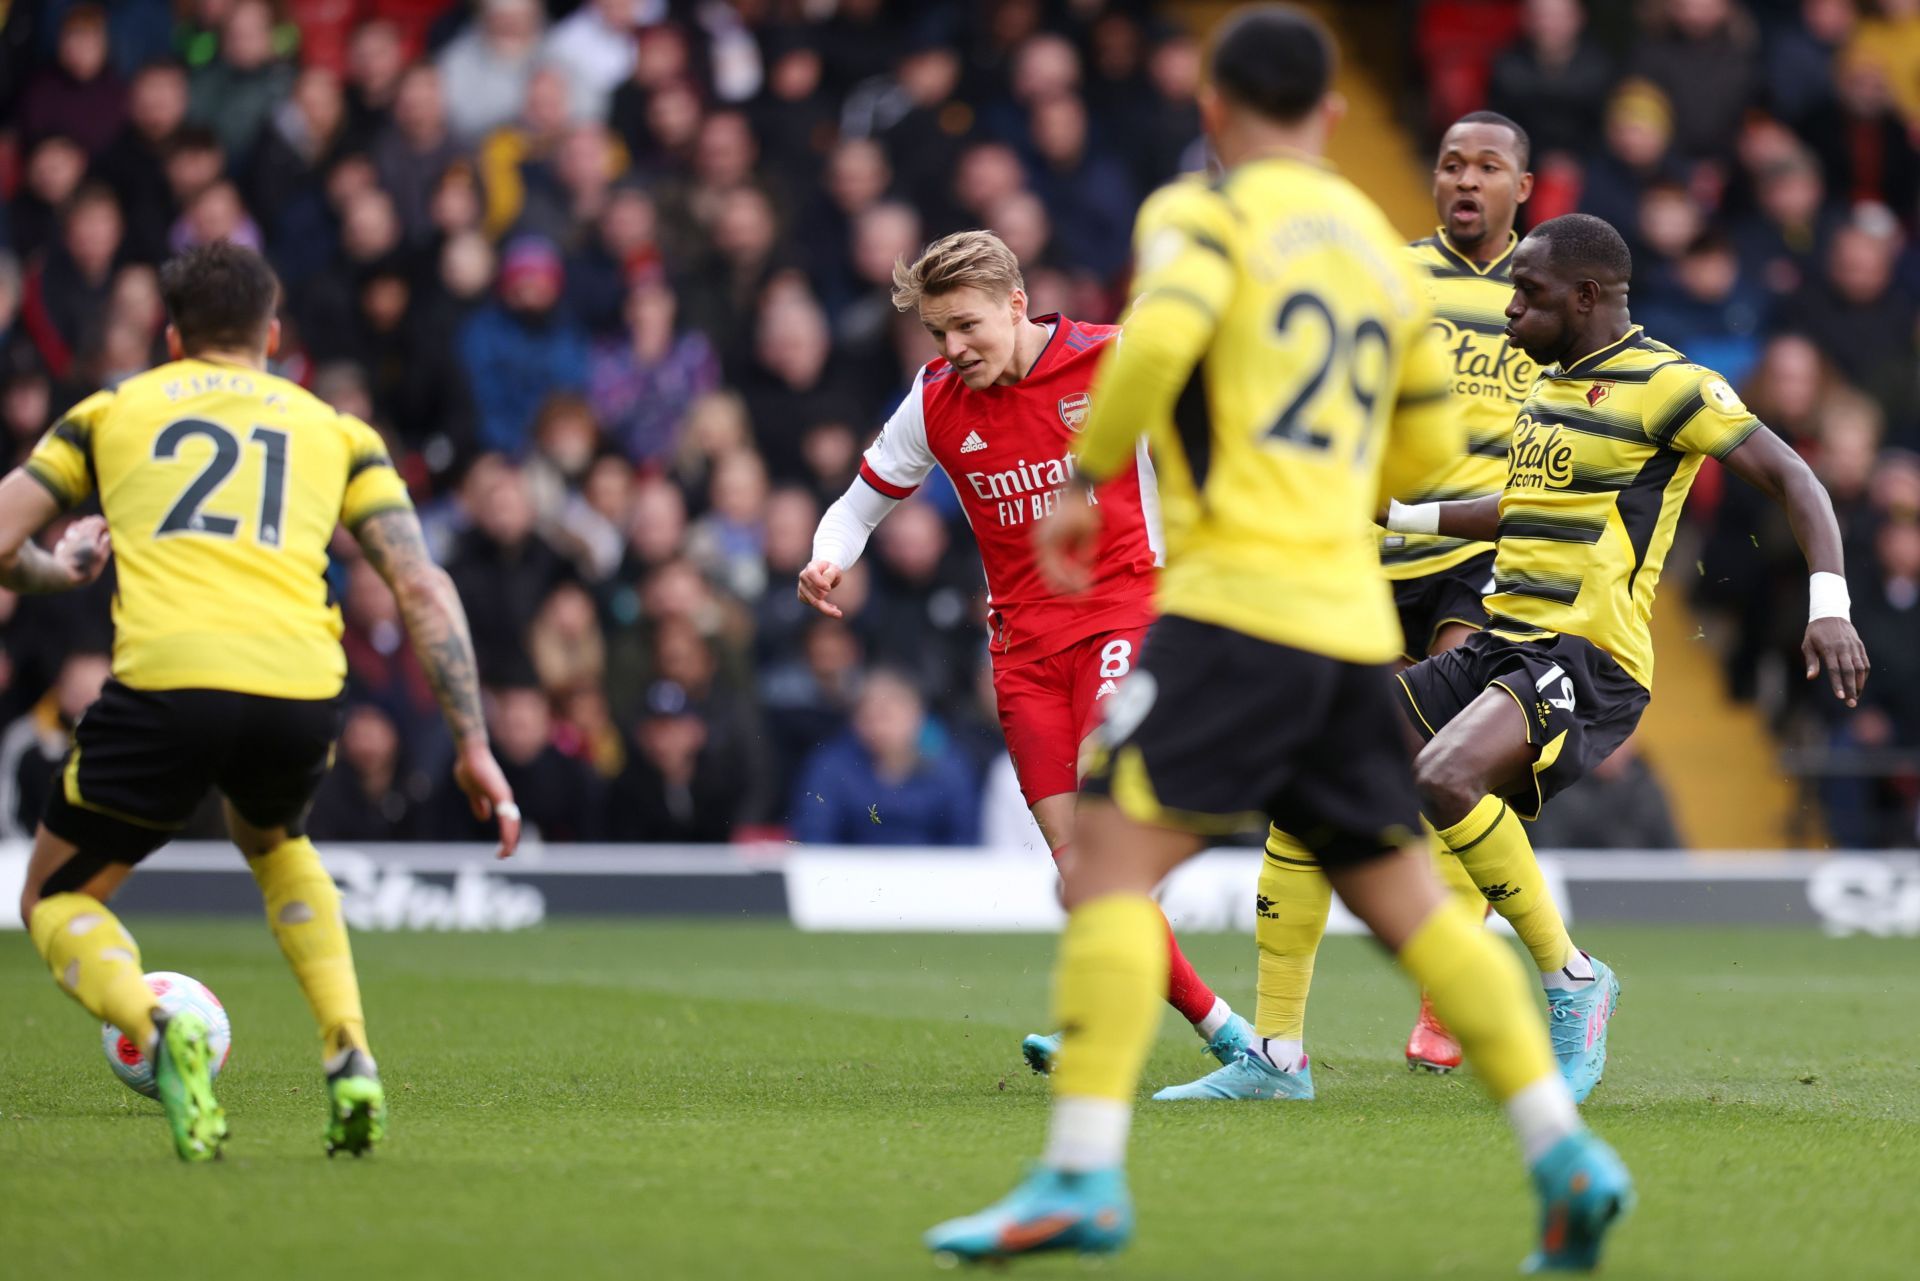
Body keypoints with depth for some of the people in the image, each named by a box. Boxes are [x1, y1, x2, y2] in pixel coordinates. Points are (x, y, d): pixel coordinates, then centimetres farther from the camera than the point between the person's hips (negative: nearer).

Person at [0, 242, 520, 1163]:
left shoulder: (111, 410, 22)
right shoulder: (334, 431, 24)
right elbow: (425, 590, 15)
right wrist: (473, 747, 17)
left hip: (164, 681, -3)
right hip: (303, 691, 3)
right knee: (271, 840, 38)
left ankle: (157, 1034, -14)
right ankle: (351, 1060, 17)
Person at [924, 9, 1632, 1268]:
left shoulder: (1204, 212, 1)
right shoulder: (1382, 248, 21)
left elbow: (1162, 336, -19)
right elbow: (1430, 447, 26)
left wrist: (1083, 480, -7)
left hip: (1238, 595, -7)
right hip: (1353, 613, 7)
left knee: (1112, 863, -9)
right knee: (1405, 896, 10)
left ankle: (1083, 1175, -21)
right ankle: (1567, 1153, 2)